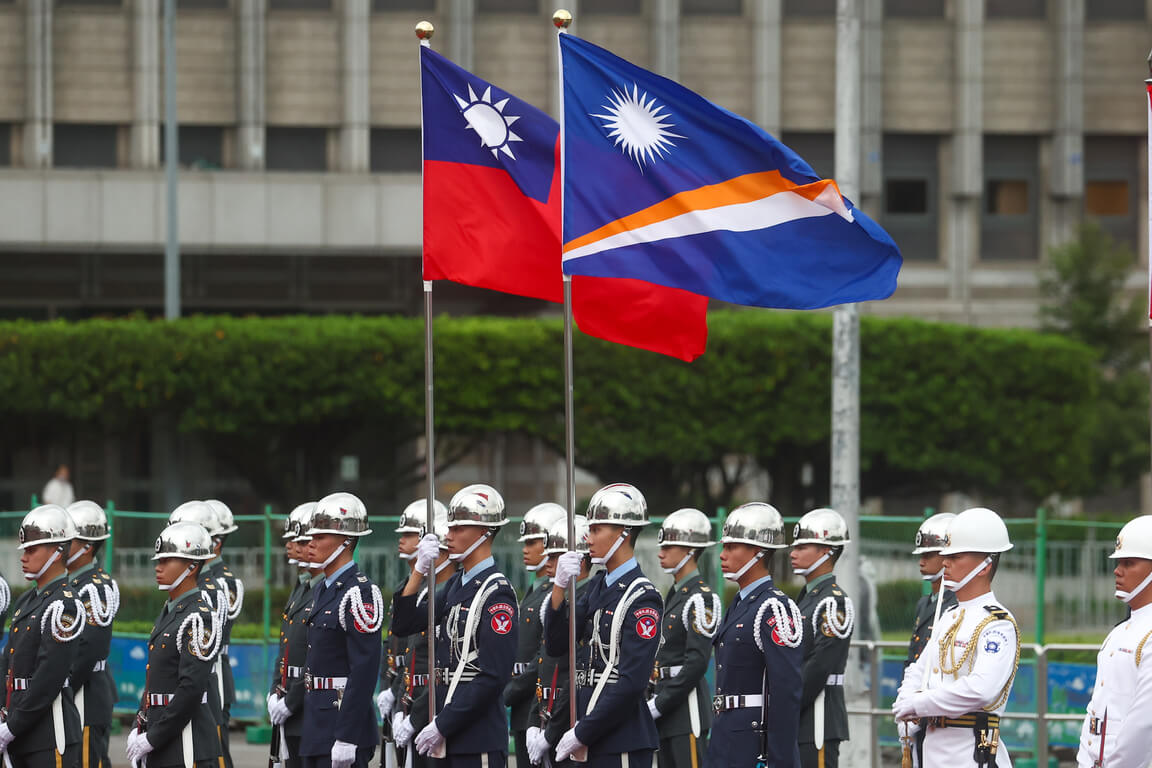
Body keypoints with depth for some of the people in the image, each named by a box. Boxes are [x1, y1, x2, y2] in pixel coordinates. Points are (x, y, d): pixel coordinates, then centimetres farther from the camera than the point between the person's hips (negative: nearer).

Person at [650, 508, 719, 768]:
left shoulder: (701, 598, -13)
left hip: (688, 707, -10)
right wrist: (654, 701, 11)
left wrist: (658, 705, -18)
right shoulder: (674, 595, 16)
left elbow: (697, 662, -19)